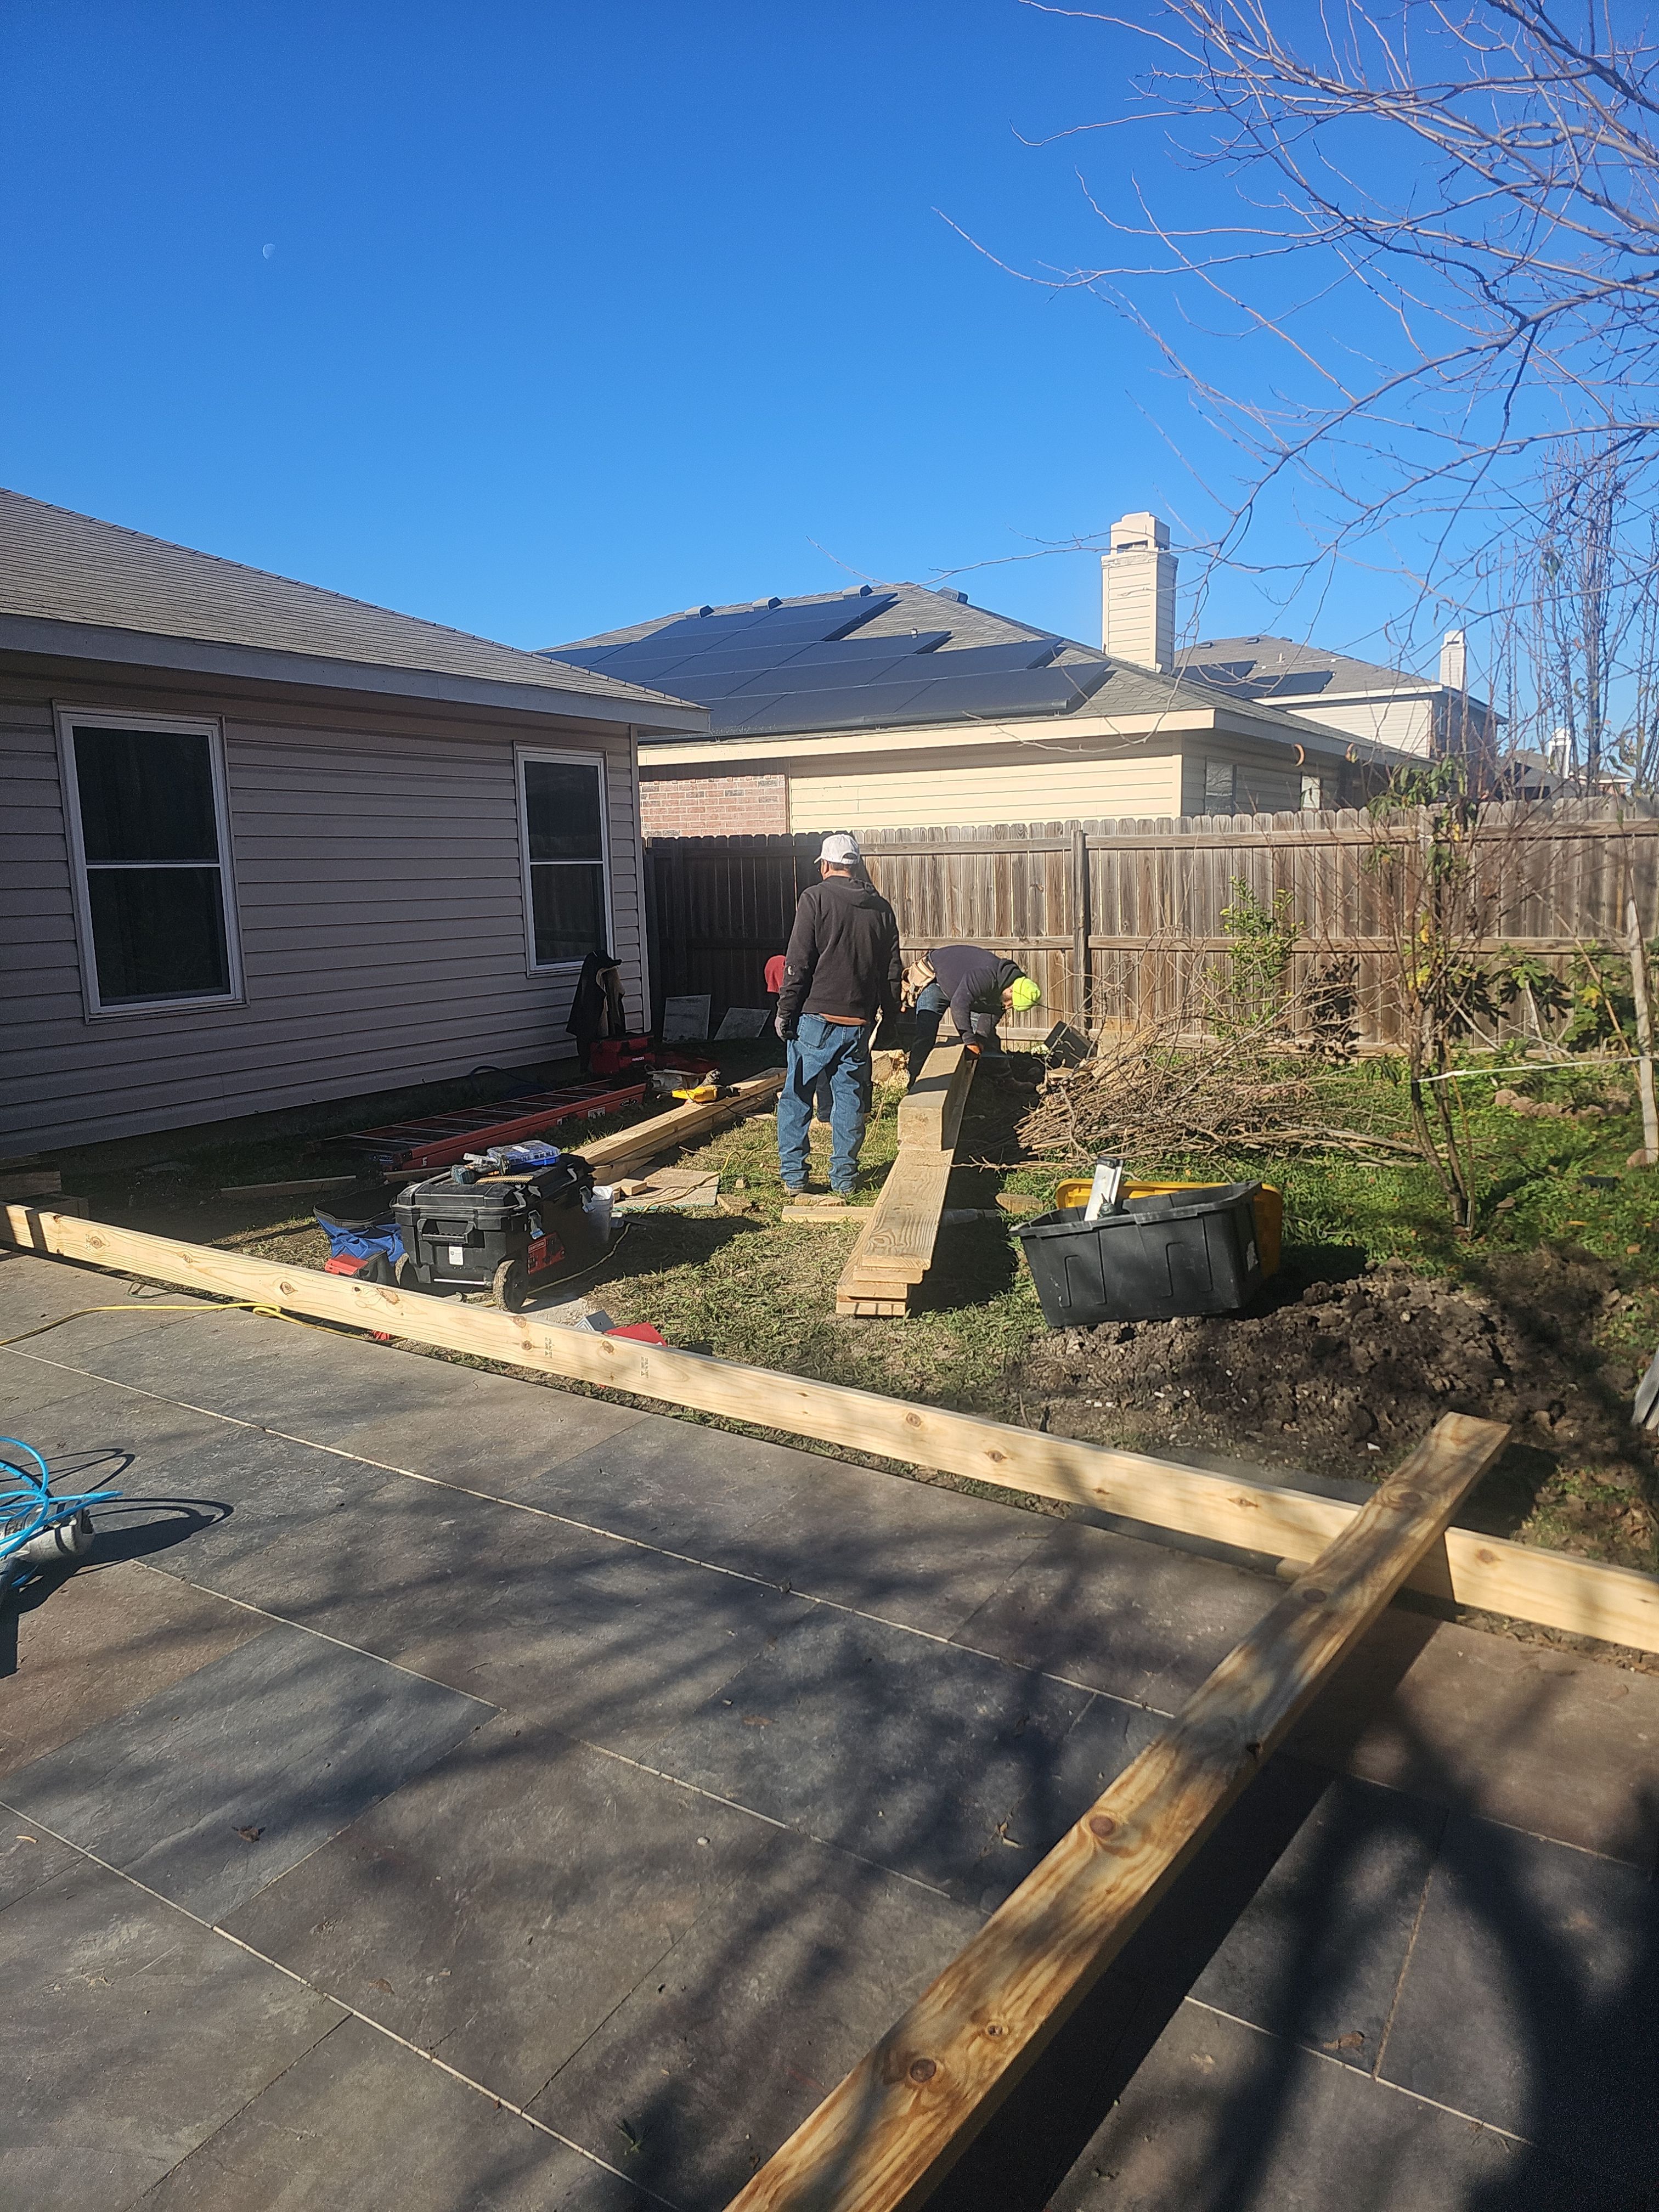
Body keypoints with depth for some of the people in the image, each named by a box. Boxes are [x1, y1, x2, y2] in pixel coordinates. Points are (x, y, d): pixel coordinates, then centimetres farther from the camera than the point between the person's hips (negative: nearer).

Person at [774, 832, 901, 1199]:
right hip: (859, 1021, 4)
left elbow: (798, 962, -10)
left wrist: (785, 1010, -4)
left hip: (817, 1018, -4)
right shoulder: (881, 908, 10)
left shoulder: (816, 898, -5)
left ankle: (793, 1177, 8)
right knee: (850, 1099, 10)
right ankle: (843, 1179, 14)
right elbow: (892, 971, 12)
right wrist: (890, 1016, 20)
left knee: (796, 1096, 7)